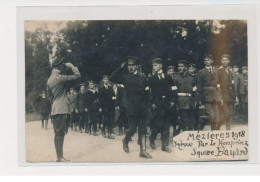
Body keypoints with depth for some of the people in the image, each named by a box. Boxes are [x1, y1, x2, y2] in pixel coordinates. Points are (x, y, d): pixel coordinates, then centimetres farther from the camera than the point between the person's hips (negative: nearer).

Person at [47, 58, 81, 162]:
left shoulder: (50, 79, 14)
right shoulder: (59, 78, -14)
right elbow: (77, 75, -13)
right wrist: (71, 66, -1)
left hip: (54, 110, 9)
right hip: (61, 109, -9)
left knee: (58, 134, 11)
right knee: (60, 134, -7)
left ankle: (59, 157, 16)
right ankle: (60, 158, -6)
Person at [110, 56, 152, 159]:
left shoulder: (142, 77, 12)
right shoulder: (125, 77, 6)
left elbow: (147, 89, 10)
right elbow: (112, 77, -6)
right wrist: (121, 68, -7)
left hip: (142, 107, 3)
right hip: (131, 107, -2)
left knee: (143, 130, 2)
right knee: (132, 129, -3)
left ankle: (143, 151, 4)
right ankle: (125, 140, 29)